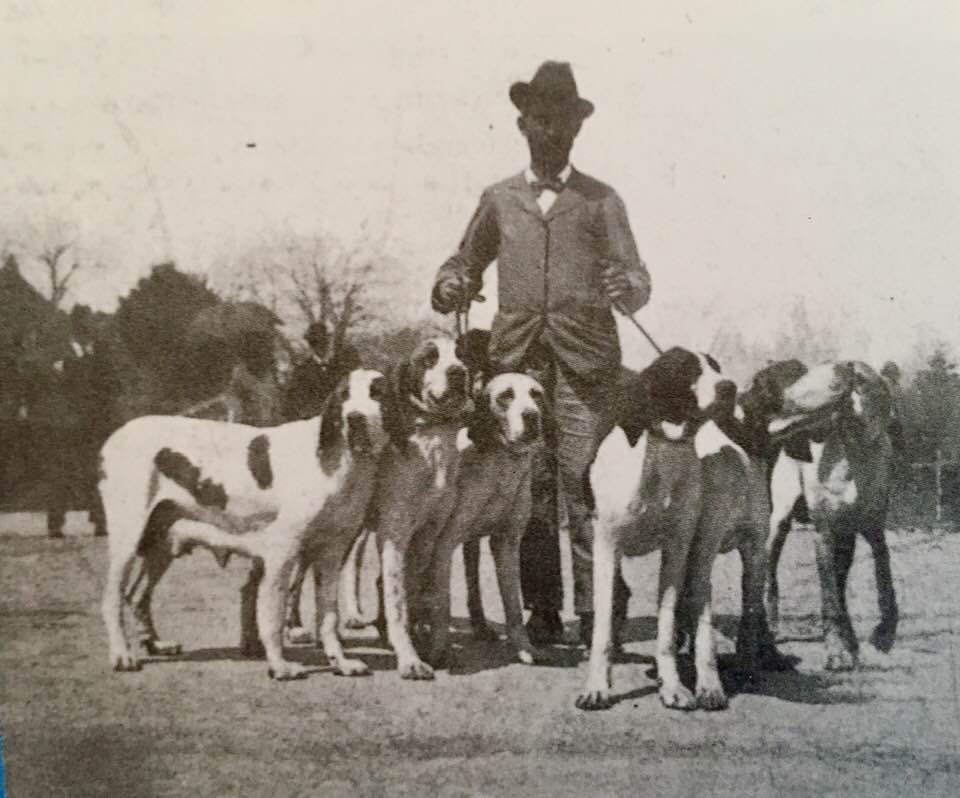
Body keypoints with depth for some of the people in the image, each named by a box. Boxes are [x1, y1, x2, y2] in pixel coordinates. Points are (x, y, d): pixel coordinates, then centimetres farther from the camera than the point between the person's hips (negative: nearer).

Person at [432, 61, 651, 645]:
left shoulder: (600, 201, 10)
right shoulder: (499, 200, 15)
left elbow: (639, 284, 5)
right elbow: (466, 263, 25)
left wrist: (626, 286, -18)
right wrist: (451, 287, 2)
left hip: (586, 363, -2)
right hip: (519, 360, 2)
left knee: (585, 487, -9)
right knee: (529, 488, 0)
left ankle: (598, 615, -4)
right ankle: (542, 612, 7)